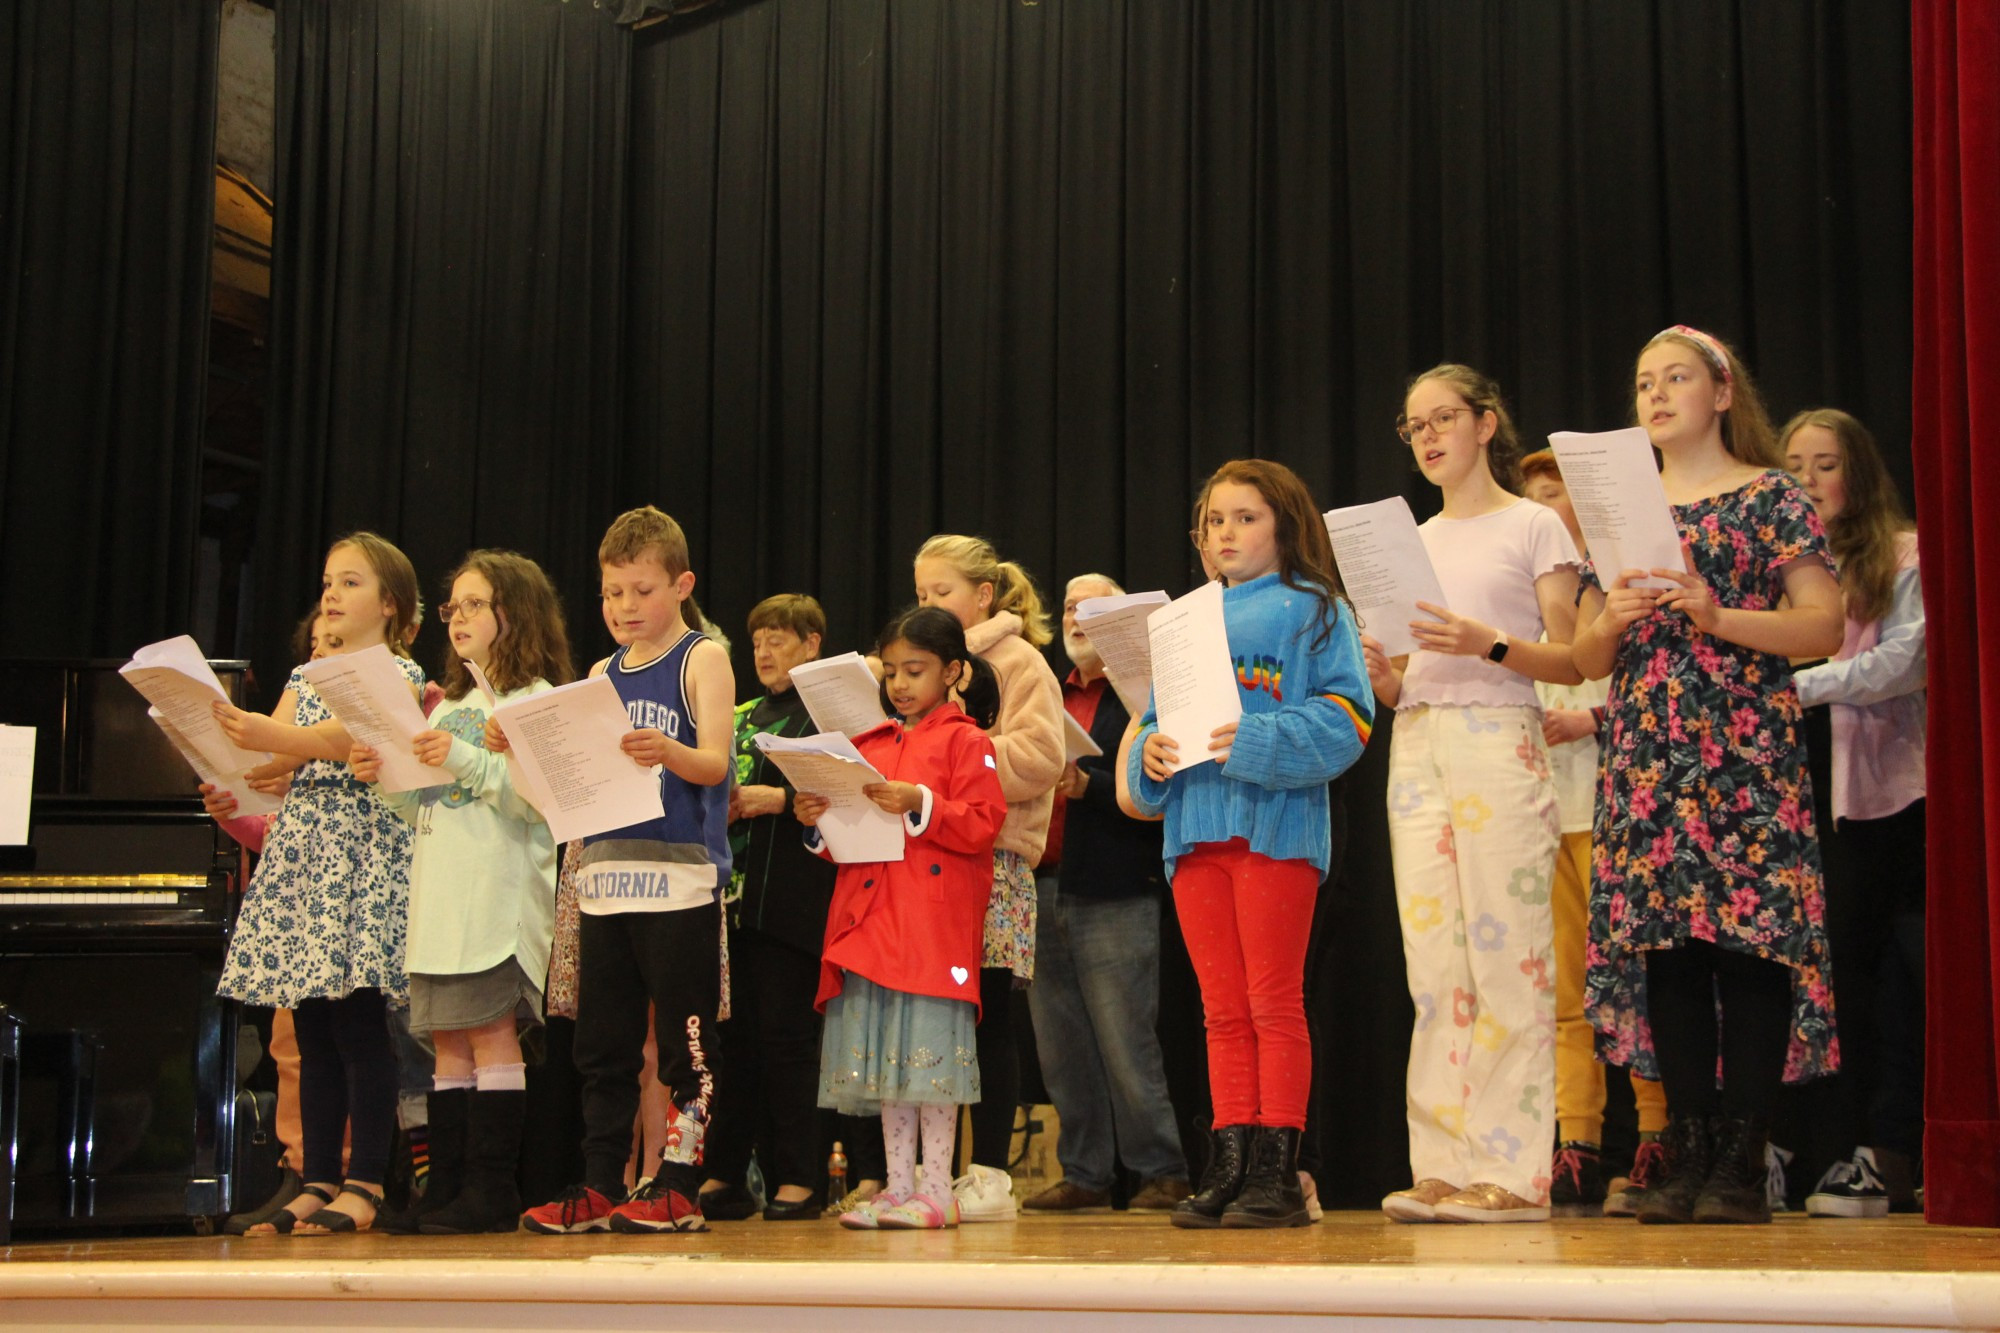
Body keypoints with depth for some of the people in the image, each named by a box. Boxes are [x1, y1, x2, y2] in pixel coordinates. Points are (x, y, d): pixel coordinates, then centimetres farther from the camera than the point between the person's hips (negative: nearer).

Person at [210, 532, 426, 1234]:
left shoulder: (400, 674, 2)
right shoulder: (306, 678, 20)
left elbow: (342, 739, -17)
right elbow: (269, 763, 7)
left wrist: (267, 735, -31)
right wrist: (228, 731, -12)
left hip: (363, 855, -6)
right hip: (301, 851, 6)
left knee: (358, 1025, -9)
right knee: (312, 1033, 4)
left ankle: (364, 1185, -6)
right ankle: (318, 1183, 8)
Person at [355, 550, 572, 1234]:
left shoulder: (535, 698, -1)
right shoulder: (448, 704, 23)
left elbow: (535, 798, -14)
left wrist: (465, 761, -21)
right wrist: (386, 778, 4)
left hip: (499, 890, -8)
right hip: (440, 892, 8)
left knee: (491, 1032, -9)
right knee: (448, 1041, 7)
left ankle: (492, 1186, -7)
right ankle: (446, 1184, 9)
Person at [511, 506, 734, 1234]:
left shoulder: (702, 660, -1)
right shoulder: (603, 675, 16)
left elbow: (714, 764, -13)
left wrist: (669, 752, -33)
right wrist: (522, 744, -2)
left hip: (680, 876, -6)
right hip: (605, 874, 6)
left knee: (686, 1039, -2)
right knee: (601, 1042, 8)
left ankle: (678, 1186, 4)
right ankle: (600, 1187, 14)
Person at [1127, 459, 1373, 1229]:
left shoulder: (1312, 611, 3)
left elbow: (1343, 718, -7)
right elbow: (1160, 717, 19)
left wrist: (1256, 743, -19)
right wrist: (1151, 751, -3)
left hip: (1276, 824, -5)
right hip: (1196, 827, 5)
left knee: (1274, 1004, -4)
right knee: (1223, 1011, 6)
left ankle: (1276, 1172, -2)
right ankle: (1227, 1166, 9)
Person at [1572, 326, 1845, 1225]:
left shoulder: (1771, 496, 5)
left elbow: (1825, 625, -4)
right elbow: (1587, 659, 18)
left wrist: (1715, 616, -15)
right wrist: (1613, 618, -4)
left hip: (1744, 753, -4)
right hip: (1646, 758, 4)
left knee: (1748, 935, -9)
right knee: (1664, 945, 0)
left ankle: (1742, 1165, -6)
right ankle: (1687, 1158, 4)